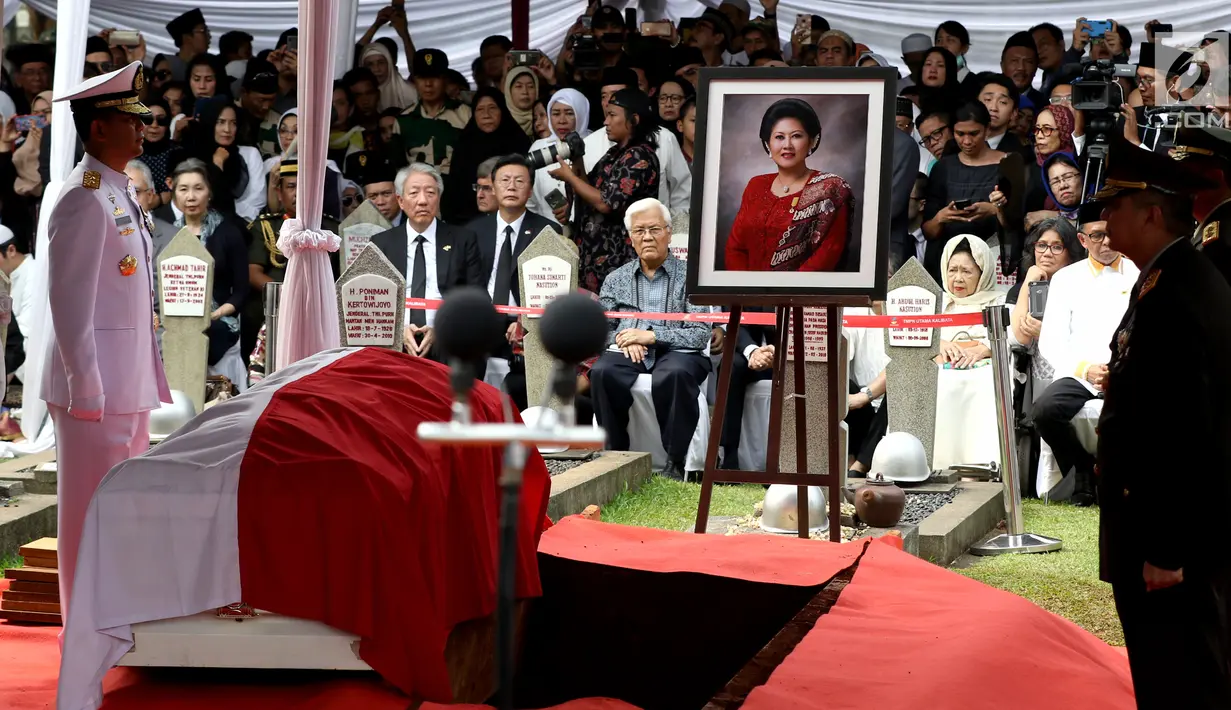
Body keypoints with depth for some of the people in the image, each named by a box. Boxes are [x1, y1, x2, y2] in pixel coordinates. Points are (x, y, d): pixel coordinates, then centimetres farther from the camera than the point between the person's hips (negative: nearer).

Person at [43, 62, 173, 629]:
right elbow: (69, 300, -18)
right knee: (93, 511, -3)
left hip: (131, 385, 9)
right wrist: (86, 388, -20)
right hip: (97, 387, -9)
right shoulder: (85, 199, -14)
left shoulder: (121, 196, 16)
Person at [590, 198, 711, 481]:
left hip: (676, 351, -3)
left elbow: (700, 335, -3)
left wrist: (652, 336, -13)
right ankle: (616, 455, -18)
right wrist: (621, 339, -10)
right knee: (602, 372, -32)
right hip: (627, 351, 3)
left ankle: (676, 462, -26)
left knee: (674, 375, -39)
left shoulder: (689, 276, 7)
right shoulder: (617, 279, 19)